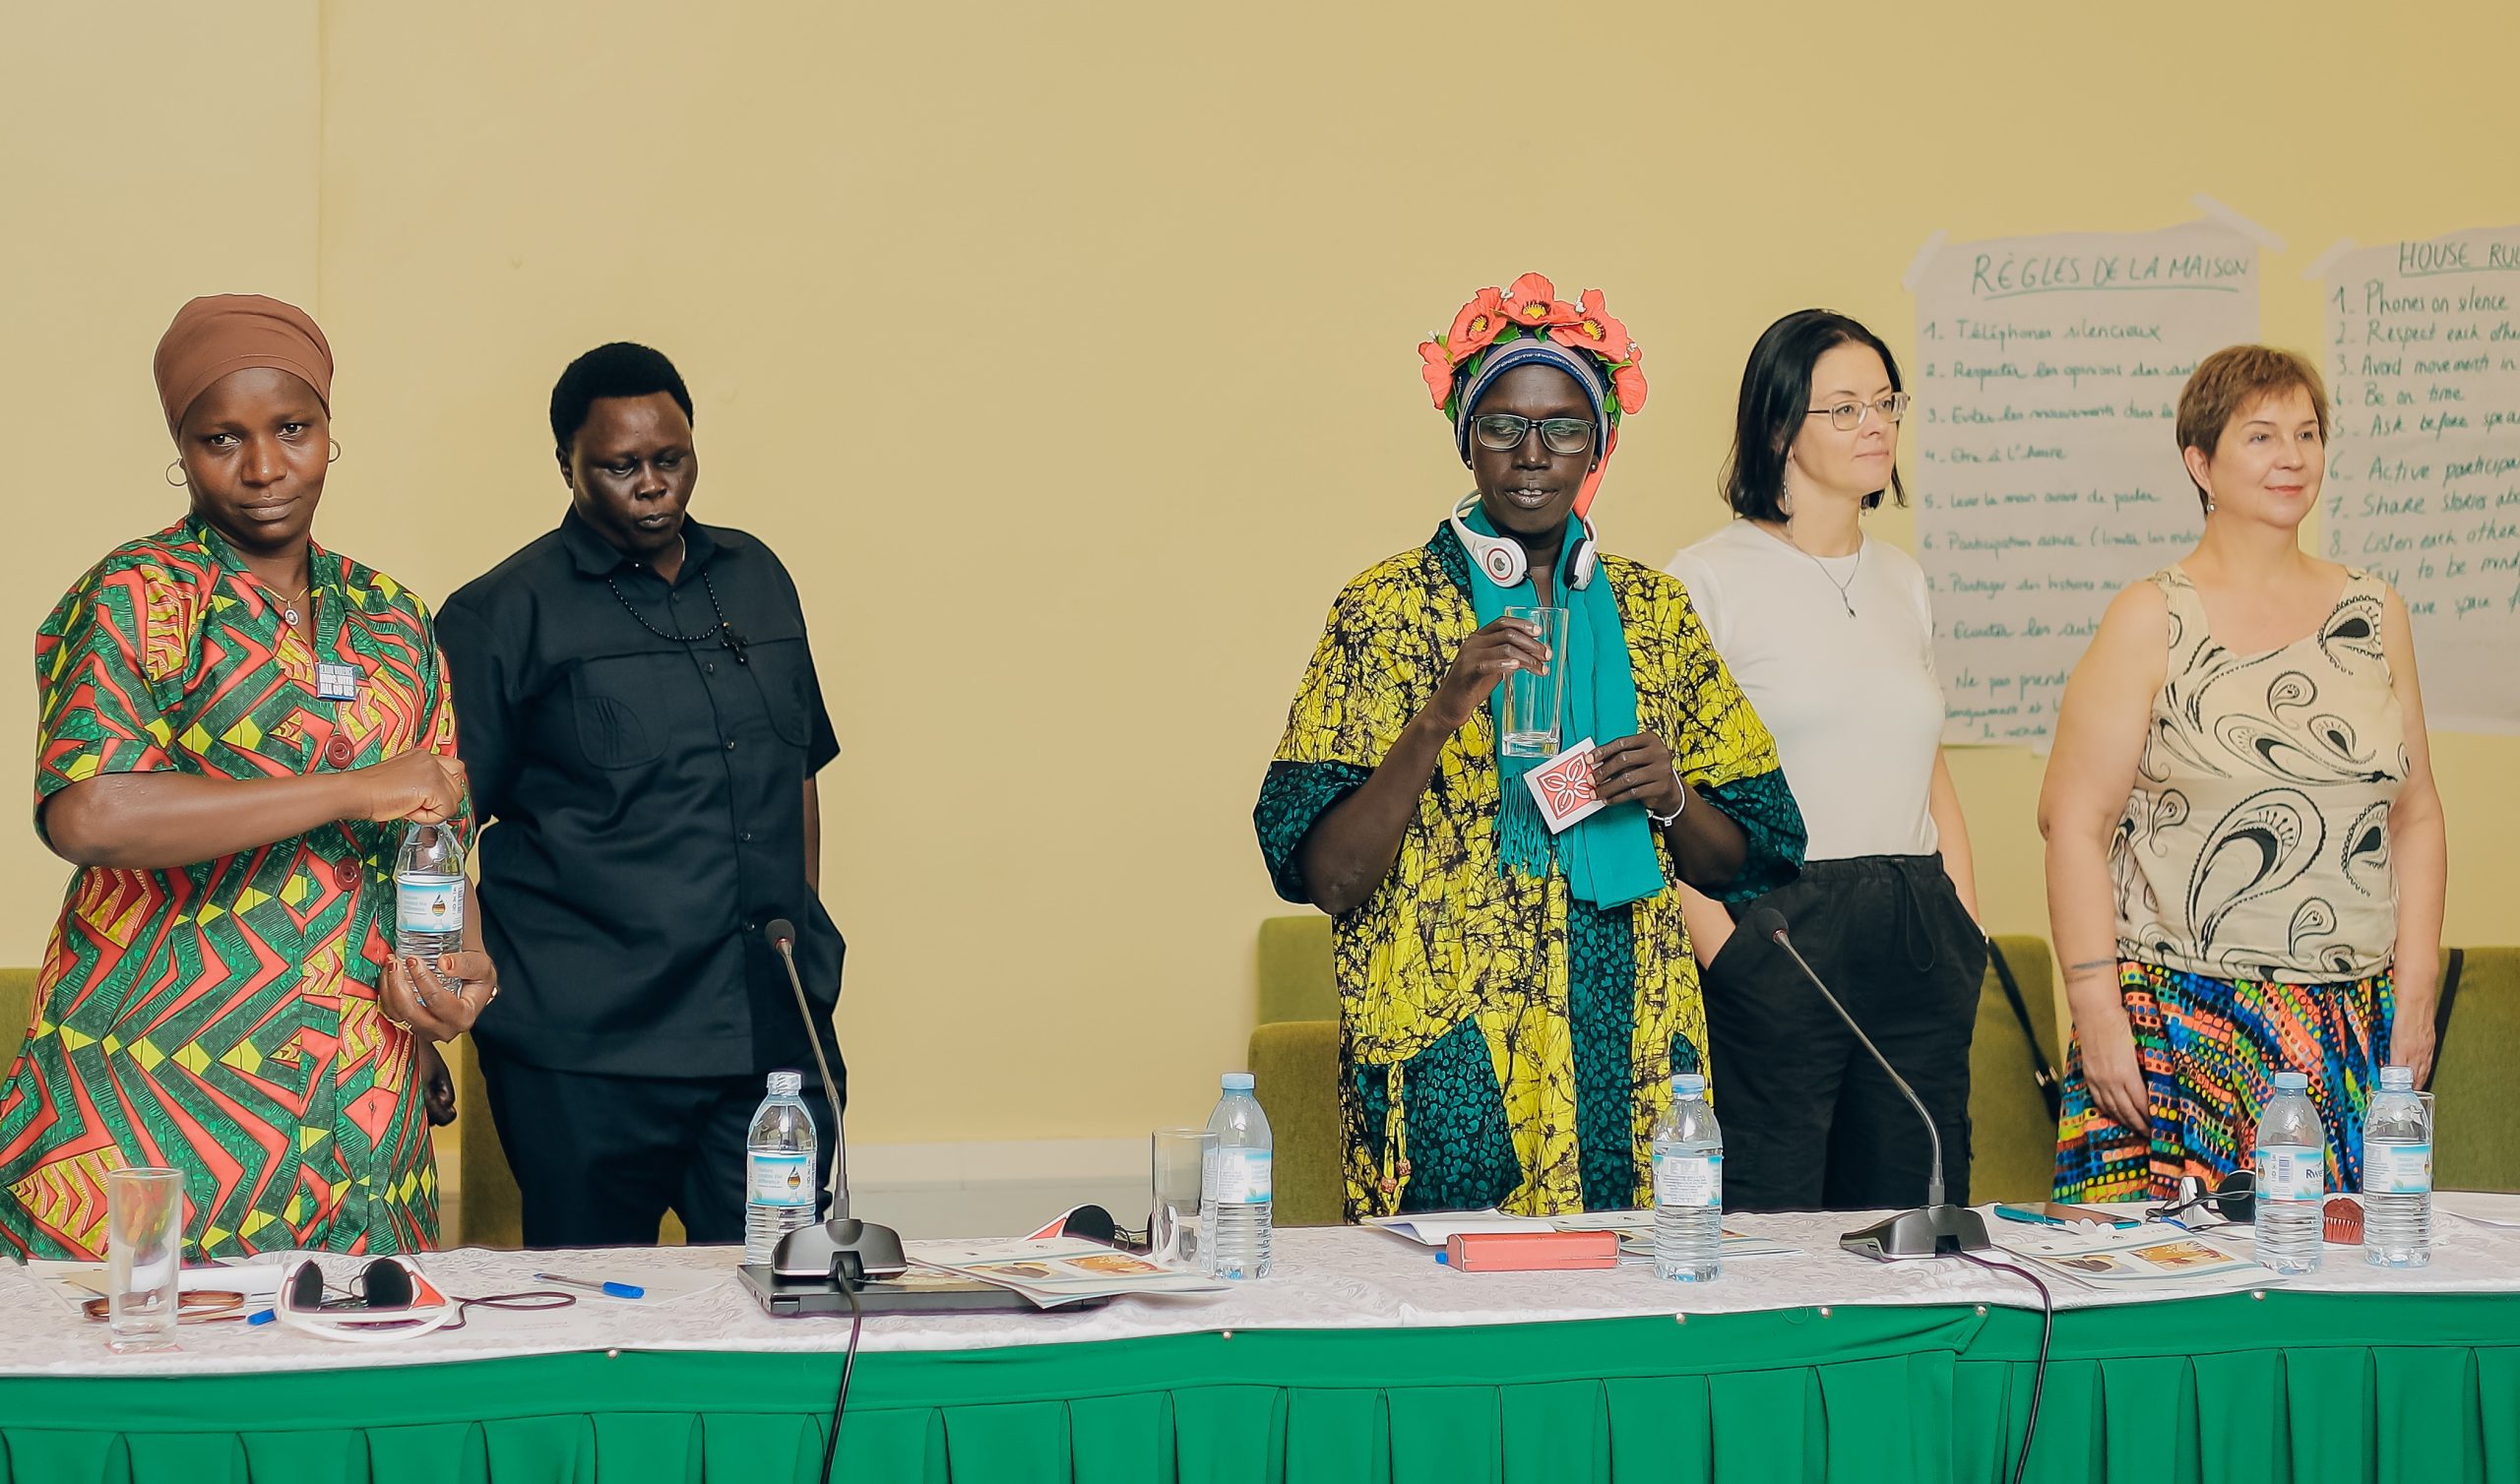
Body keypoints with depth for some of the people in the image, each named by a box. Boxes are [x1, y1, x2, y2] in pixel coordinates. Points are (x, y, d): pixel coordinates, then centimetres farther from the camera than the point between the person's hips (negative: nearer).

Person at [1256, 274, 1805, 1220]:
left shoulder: (1649, 608, 11)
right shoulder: (1391, 608, -1)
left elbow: (1733, 863, 14)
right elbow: (1327, 876, -9)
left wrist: (1669, 795, -7)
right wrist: (1440, 717, -20)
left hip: (1629, 1054, 3)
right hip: (1450, 1059, -3)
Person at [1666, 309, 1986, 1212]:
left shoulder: (1901, 581, 16)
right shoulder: (1710, 579, -3)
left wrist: (1969, 928, 11)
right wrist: (1723, 949, -18)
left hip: (1916, 940, 6)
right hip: (1778, 931, -6)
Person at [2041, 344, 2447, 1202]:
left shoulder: (2374, 617, 12)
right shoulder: (2152, 623, -1)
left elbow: (2416, 816, 15)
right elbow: (2073, 818, -5)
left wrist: (2414, 993, 6)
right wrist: (2097, 1008, -12)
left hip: (2354, 1031, 4)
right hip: (2181, 1026, -4)